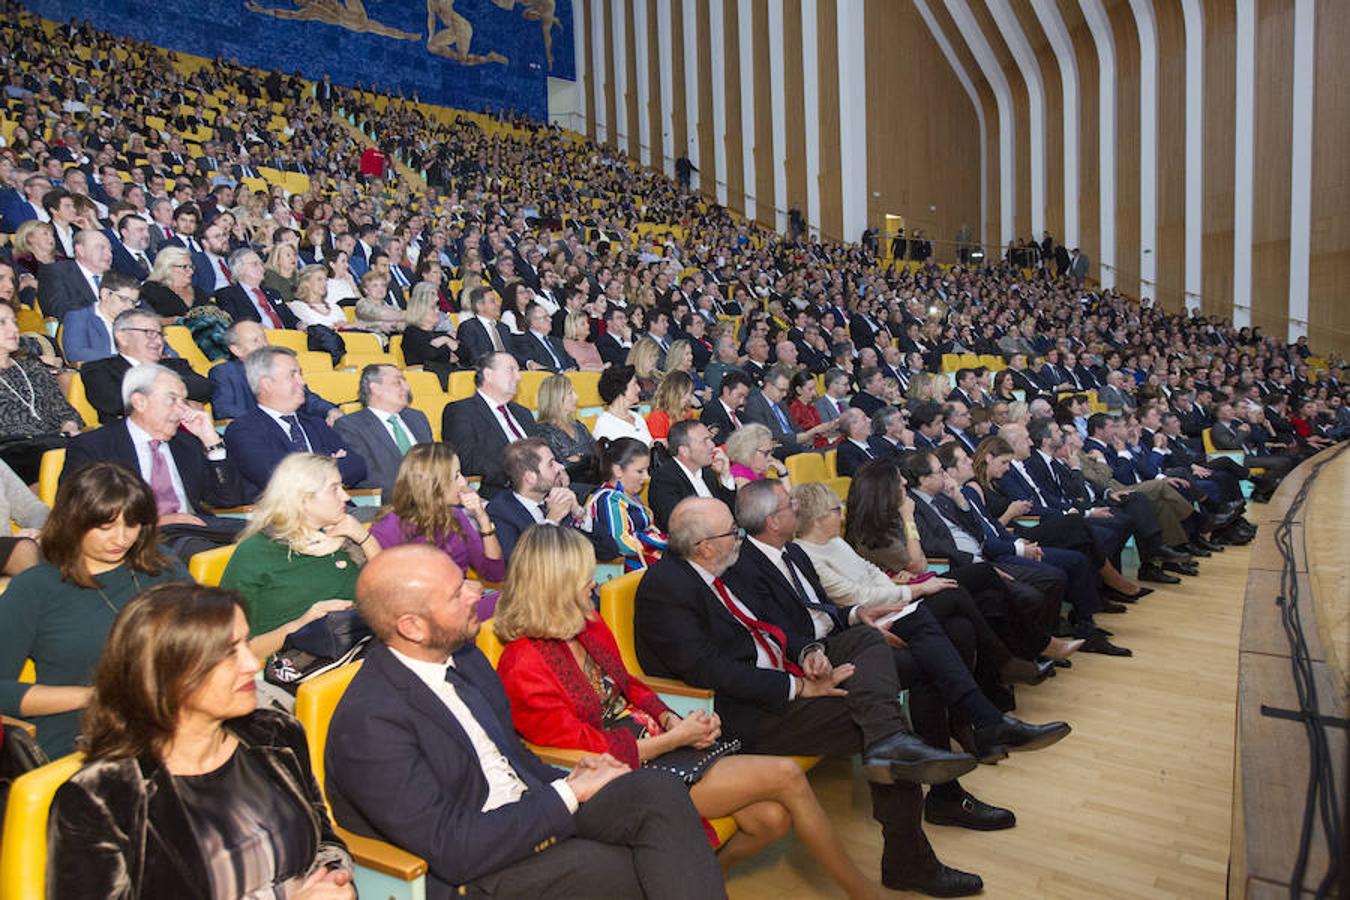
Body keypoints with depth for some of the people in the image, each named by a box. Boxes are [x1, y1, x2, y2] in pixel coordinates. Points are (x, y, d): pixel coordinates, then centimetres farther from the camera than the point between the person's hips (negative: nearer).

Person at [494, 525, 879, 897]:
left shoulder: (590, 627, 4)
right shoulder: (523, 668, -20)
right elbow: (591, 752, -18)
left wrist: (672, 720, -5)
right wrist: (674, 738, -15)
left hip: (660, 746, 8)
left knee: (772, 817, -10)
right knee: (787, 775, -12)